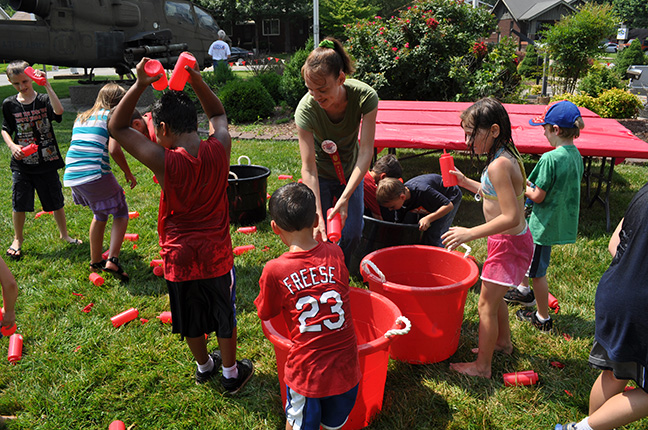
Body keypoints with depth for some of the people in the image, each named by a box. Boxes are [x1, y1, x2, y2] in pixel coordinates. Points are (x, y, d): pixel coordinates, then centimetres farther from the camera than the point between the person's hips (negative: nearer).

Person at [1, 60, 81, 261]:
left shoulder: (44, 100, -4)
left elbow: (59, 111, -27)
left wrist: (47, 86, -28)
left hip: (47, 162, -1)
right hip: (22, 163, 1)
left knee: (56, 202, 9)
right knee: (19, 204, 5)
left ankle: (64, 234, 29)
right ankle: (18, 239, 26)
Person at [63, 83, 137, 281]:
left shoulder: (81, 117, 22)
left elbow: (79, 147, 23)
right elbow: (114, 150, -12)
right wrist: (129, 174, -1)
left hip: (71, 176, 7)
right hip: (95, 174, -7)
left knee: (100, 215, 27)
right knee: (121, 214, 11)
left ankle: (95, 261, 34)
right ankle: (112, 260, -4)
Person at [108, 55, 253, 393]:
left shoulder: (165, 162, -22)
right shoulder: (219, 149, -14)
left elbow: (116, 127, -9)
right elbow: (218, 114, 8)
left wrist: (140, 85, -15)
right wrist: (197, 81, -4)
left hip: (180, 257, -1)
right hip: (216, 254, 2)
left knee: (191, 319, 22)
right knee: (224, 315, 20)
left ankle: (204, 366, 45)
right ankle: (230, 373, 37)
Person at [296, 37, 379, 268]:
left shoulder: (365, 96, -29)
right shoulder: (306, 109, -31)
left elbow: (366, 151, -28)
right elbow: (308, 168, -29)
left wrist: (344, 199, -36)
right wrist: (317, 216, -35)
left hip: (351, 171, 2)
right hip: (321, 174, -1)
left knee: (352, 233, 1)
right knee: (320, 234, -7)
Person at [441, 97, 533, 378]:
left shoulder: (498, 166, -26)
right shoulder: (506, 157, 4)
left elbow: (511, 217, -30)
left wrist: (470, 233, -28)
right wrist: (466, 183, 10)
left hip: (509, 243, -10)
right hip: (514, 240, 10)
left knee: (486, 304, 2)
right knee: (495, 297, 25)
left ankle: (482, 366, 16)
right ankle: (503, 342, 46)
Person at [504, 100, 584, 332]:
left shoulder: (550, 159, -25)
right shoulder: (576, 155, 2)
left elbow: (538, 197, -20)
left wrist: (523, 188, -2)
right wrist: (532, 184, 10)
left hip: (545, 224, -9)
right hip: (562, 220, 9)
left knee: (537, 271, 8)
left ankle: (543, 318, 23)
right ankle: (524, 291, 42)